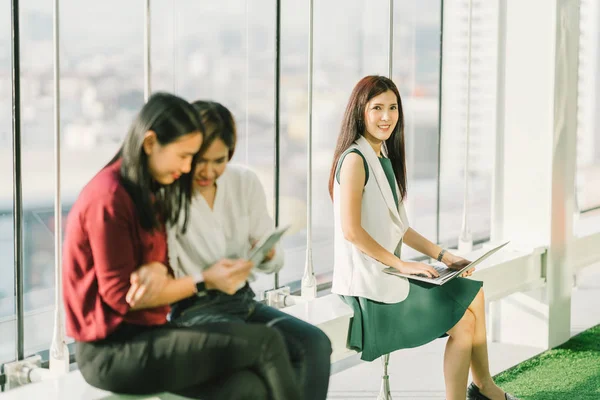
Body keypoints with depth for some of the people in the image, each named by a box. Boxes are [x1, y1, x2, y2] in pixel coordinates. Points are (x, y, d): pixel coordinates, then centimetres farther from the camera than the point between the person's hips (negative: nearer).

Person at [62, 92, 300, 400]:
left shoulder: (149, 192, 13)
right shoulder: (110, 198, -16)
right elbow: (123, 296, -15)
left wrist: (158, 270, -14)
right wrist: (205, 281, -10)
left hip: (143, 334, 8)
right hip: (112, 351, -8)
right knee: (266, 343, -18)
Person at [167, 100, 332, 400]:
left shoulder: (245, 182, 2)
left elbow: (275, 263, 6)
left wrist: (267, 254, -18)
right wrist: (205, 279, -30)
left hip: (243, 300, 5)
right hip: (193, 310, -5)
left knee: (315, 344, -22)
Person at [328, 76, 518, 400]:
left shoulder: (384, 158, 13)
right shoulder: (354, 159, -16)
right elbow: (351, 231, -22)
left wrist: (442, 255, 9)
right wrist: (401, 264, -18)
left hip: (388, 272, 9)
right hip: (367, 282, -9)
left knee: (473, 294, 12)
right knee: (463, 321, -7)